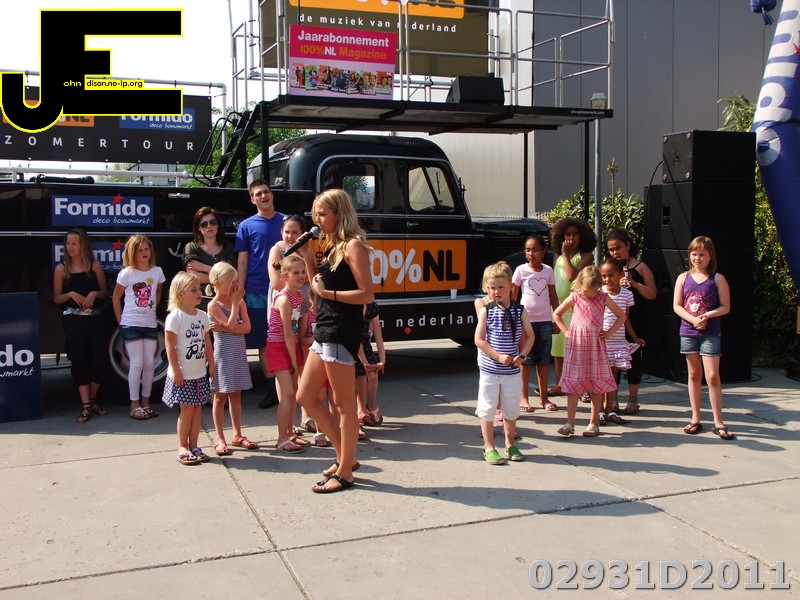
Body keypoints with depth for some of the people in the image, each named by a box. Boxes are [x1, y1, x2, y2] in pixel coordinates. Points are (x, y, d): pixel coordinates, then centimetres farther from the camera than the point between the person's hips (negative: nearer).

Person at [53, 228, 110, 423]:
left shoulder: (95, 266, 5)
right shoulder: (61, 269, 5)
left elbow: (105, 292, 10)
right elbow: (57, 298, 7)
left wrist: (95, 293, -10)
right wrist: (71, 294, -11)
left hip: (95, 319, 1)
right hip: (73, 320, 0)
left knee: (100, 360, -2)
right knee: (79, 361, -1)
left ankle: (92, 400, 19)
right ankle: (86, 406, 4)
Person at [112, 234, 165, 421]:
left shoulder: (157, 271, 2)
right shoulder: (127, 273, -6)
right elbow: (116, 297, 2)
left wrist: (151, 310, 10)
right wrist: (121, 320, 1)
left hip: (150, 324, 3)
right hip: (131, 325, -3)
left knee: (149, 364, 5)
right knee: (137, 364, -4)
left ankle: (146, 402, 17)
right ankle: (135, 405, 4)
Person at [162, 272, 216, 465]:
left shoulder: (202, 316, 6)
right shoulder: (175, 317, -13)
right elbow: (170, 347, -14)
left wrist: (211, 365, 10)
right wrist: (176, 371, -16)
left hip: (200, 373, 6)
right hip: (182, 375, -6)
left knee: (197, 410, 9)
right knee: (187, 410, 0)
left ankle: (194, 446, 19)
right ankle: (182, 447, 13)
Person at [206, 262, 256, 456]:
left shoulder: (240, 301, 5)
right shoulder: (214, 305, -10)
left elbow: (246, 327, -5)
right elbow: (232, 326, -19)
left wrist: (223, 328, -14)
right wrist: (235, 303, -13)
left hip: (239, 353, 5)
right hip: (223, 353, -5)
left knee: (236, 394, 13)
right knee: (220, 396, 3)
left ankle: (237, 435, 22)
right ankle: (220, 439, 10)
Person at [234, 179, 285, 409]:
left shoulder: (285, 222, 6)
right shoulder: (246, 226, 4)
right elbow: (242, 262, 3)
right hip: (257, 293, 0)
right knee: (263, 343, 4)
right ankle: (272, 389, 14)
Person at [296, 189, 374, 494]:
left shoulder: (353, 245, -10)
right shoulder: (332, 246, 16)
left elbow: (366, 294, -17)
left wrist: (327, 293, -15)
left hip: (342, 331, -10)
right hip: (324, 330, 10)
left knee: (344, 404, 0)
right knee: (306, 397, 13)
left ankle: (345, 472, 10)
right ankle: (345, 455, 23)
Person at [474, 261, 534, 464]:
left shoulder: (519, 311, 0)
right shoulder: (487, 311, -6)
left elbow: (529, 336, 6)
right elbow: (479, 340, -9)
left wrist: (522, 356, -9)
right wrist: (499, 356, -16)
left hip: (512, 371, 2)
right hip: (490, 370, -2)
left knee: (511, 409, 13)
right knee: (487, 409, 4)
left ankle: (510, 445, 29)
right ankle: (489, 447, 16)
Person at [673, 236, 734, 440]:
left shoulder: (717, 279, -2)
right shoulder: (683, 278, 4)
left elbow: (725, 307, -3)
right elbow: (677, 306, 2)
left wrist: (707, 315, -19)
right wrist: (693, 319, -13)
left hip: (711, 333, -3)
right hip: (688, 332, 3)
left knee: (712, 376, -6)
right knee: (694, 375, 11)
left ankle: (718, 422, 1)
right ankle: (695, 419, 18)